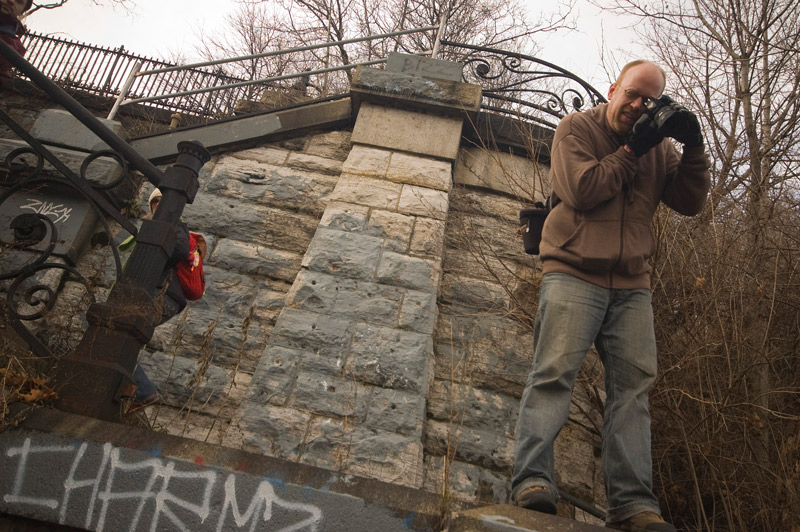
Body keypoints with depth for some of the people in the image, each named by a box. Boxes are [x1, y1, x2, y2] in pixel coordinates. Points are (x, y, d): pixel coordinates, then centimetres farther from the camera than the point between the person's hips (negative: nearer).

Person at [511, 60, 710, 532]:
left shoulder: (659, 145, 18)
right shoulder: (577, 128, 6)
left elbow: (691, 203, 10)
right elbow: (580, 190, -9)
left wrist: (694, 149, -2)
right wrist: (631, 151, -7)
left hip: (632, 285, 5)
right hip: (574, 274, -4)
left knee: (634, 385, -3)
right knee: (555, 372, -14)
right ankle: (533, 481, -15)